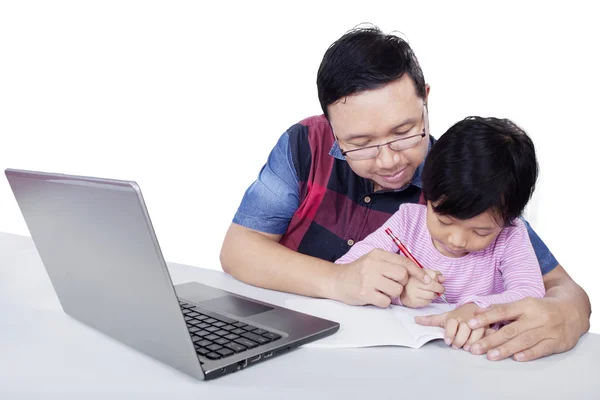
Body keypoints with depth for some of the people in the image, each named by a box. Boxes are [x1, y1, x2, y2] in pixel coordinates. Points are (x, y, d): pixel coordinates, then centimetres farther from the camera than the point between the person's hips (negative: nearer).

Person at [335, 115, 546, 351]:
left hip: (478, 355, 0)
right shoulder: (408, 219, -8)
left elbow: (532, 295, -18)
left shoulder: (510, 237, -7)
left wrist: (478, 309, -35)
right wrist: (398, 290, -25)